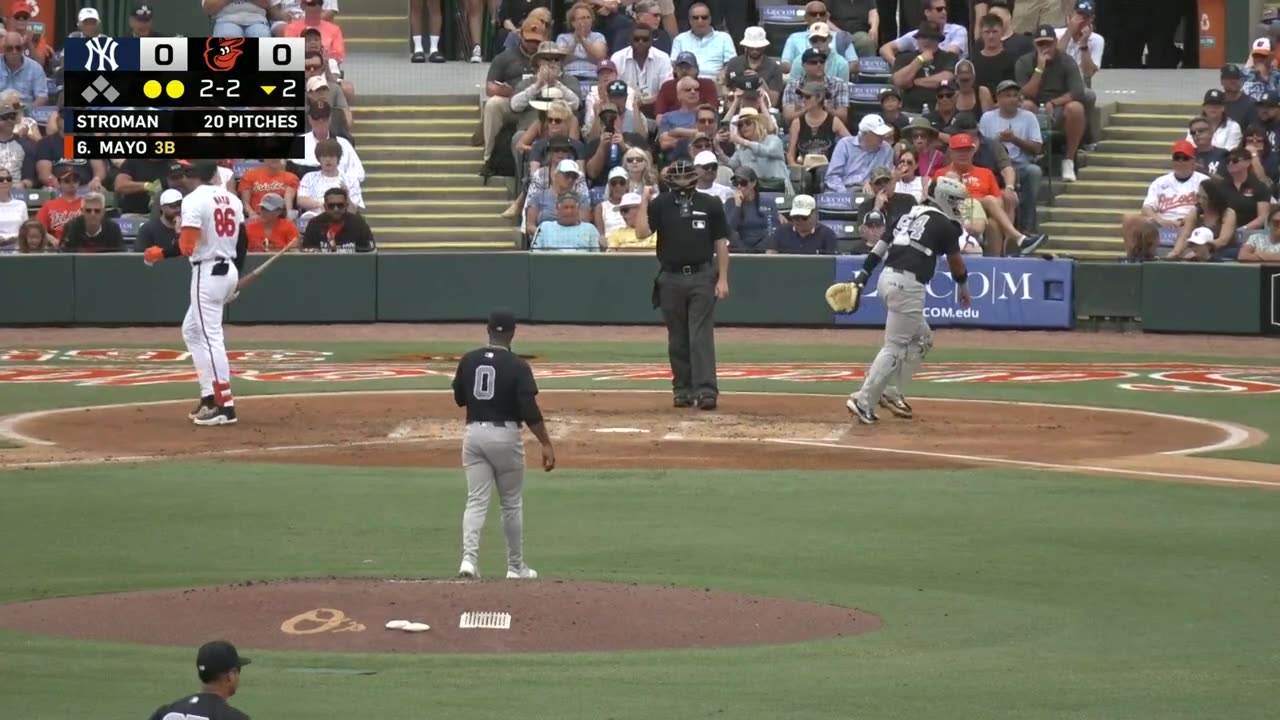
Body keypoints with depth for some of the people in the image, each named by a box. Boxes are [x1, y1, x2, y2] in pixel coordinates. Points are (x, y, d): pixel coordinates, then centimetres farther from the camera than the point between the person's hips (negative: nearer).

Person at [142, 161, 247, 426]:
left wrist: (160, 254, -3)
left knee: (211, 337, -6)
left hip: (207, 273, -8)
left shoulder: (194, 201, -13)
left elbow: (187, 246, -19)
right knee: (191, 331, 19)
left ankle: (225, 405, -9)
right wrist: (237, 279, 21)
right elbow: (242, 243, 12)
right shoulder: (233, 200, 9)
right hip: (229, 270, 8)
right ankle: (209, 397, 16)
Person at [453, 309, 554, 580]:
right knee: (511, 503, 10)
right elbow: (530, 410, -16)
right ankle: (515, 566, 18)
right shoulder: (516, 365, -11)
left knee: (476, 500, 2)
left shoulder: (469, 361, 2)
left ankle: (469, 558, -17)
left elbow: (459, 398, 14)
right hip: (505, 434, -3)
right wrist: (546, 444, -14)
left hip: (474, 433, 3)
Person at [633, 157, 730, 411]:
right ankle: (682, 389, 15)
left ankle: (706, 390, -13)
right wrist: (644, 200, -12)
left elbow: (721, 243, 3)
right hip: (671, 278, 2)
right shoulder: (660, 204, 4)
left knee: (701, 336, -8)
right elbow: (642, 232, -9)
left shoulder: (710, 204, 3)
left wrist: (723, 278, -3)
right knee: (677, 339, 7)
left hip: (702, 278, -2)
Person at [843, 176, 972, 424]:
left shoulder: (909, 215, 20)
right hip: (907, 285, -9)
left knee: (921, 339, 21)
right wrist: (962, 286, 29)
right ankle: (864, 401, -16)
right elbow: (955, 259, 11)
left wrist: (862, 276, 13)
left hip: (888, 278, 9)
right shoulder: (944, 224, -1)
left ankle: (892, 392, 17)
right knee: (895, 346, -8)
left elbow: (881, 245, 15)